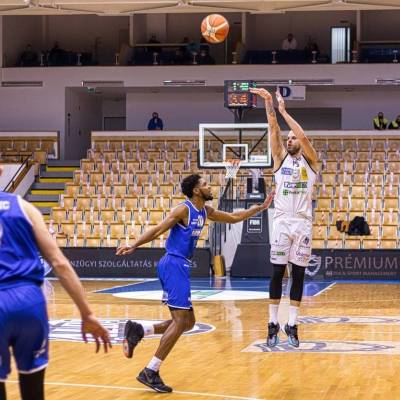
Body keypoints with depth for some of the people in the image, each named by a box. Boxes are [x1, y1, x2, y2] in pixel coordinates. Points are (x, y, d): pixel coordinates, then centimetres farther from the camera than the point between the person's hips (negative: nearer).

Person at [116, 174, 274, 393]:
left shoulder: (205, 211, 15)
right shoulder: (184, 209, -12)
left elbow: (233, 217, 27)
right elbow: (158, 230, -18)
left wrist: (260, 208, 25)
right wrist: (134, 246, -29)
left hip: (180, 267, 10)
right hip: (174, 265, -10)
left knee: (187, 321, 11)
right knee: (181, 320, -13)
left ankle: (138, 330, 9)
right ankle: (150, 372, -13)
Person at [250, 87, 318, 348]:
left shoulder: (309, 160, 5)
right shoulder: (281, 158, 10)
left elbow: (303, 136, -12)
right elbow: (274, 130, -1)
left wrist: (283, 110, -11)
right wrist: (269, 103, -11)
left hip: (303, 223, -1)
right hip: (282, 222, 1)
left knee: (298, 274, 2)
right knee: (278, 272, -1)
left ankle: (292, 325, 6)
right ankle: (273, 324, 3)